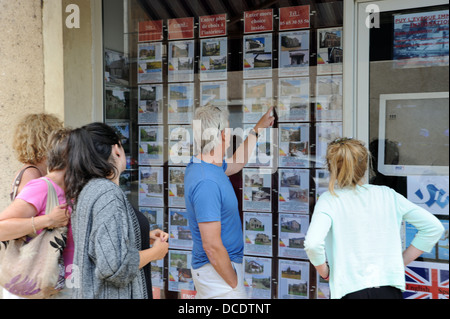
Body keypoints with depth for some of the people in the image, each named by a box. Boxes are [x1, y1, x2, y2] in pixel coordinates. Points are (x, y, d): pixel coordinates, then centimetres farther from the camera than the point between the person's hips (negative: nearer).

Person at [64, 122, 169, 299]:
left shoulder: (89, 189, 8)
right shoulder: (109, 194, -22)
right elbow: (114, 264, -28)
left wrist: (145, 237, 8)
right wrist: (155, 252, -13)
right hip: (112, 294, -9)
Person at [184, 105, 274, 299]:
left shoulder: (199, 165, 4)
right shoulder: (206, 183, -27)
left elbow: (236, 163, 26)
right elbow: (211, 245, -25)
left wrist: (257, 130, 29)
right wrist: (234, 284, -15)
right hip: (218, 269, -10)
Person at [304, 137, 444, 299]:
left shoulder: (329, 199, -5)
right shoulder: (387, 195, 5)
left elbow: (313, 243, -21)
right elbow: (434, 227, 6)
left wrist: (324, 272, -2)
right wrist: (402, 261, 10)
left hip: (350, 290, -3)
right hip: (390, 289, 3)